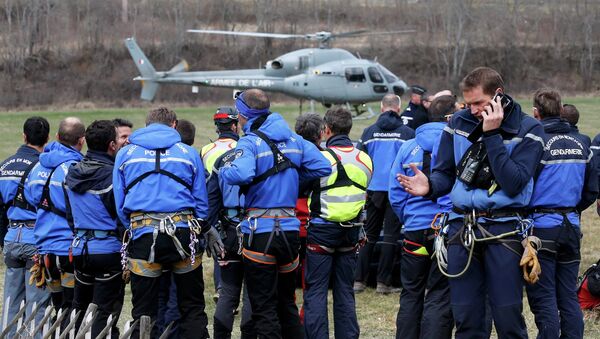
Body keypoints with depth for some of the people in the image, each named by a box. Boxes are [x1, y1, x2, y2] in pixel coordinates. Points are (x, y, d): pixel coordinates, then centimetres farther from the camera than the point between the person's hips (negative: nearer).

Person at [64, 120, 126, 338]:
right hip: (108, 250, -7)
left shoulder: (72, 174, 8)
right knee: (106, 312, -3)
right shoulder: (112, 176, -15)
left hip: (80, 249, 7)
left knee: (80, 308, 18)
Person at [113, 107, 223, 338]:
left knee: (143, 310, 7)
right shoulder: (188, 153, 6)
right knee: (192, 308, 9)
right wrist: (206, 231, 21)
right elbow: (200, 201, 7)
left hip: (142, 235, 0)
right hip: (182, 233, 0)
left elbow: (120, 204, 7)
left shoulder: (125, 154, 8)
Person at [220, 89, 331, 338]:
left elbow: (241, 174, -29)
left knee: (264, 307, 0)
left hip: (260, 231, -6)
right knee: (287, 303, 20)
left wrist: (224, 171, -9)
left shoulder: (250, 142, -11)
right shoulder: (294, 140, 8)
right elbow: (323, 167, 5)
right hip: (290, 228, 6)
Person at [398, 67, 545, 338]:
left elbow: (513, 184, -15)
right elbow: (445, 173, 13)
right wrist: (430, 186, -10)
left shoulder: (527, 130, -3)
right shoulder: (458, 123, 7)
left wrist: (492, 135, -17)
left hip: (503, 229, -4)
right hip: (462, 226, 4)